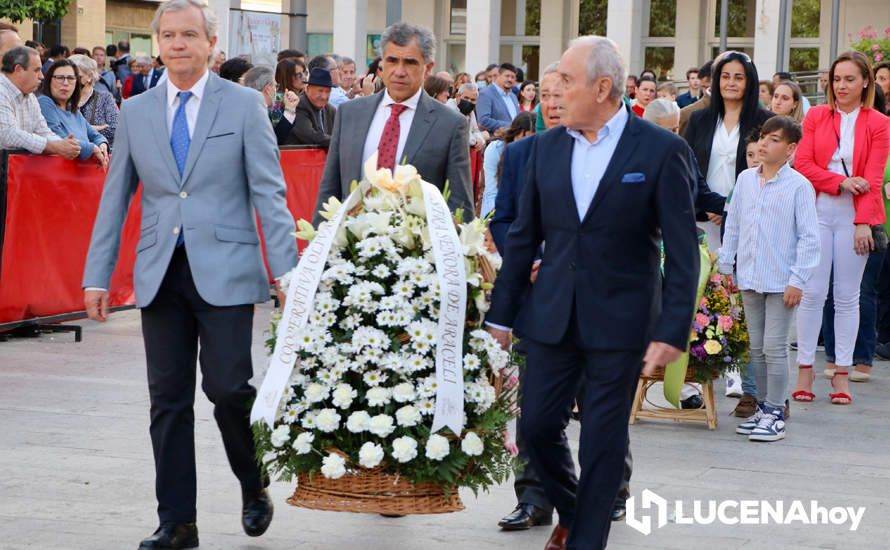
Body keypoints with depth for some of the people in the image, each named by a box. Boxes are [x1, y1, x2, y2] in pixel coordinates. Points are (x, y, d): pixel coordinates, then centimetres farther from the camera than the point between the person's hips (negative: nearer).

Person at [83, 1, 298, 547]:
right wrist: (97, 276, 9)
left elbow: (269, 192, -2)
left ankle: (255, 487, 19)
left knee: (228, 388, -9)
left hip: (224, 271, -3)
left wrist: (286, 269, -9)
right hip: (160, 275, 3)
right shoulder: (135, 112, 11)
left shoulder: (244, 105, 1)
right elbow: (115, 199, 13)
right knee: (168, 399, 5)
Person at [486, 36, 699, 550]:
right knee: (537, 424, 7)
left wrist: (673, 331, -15)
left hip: (620, 322, -4)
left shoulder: (662, 150, -8)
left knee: (603, 440, 2)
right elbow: (524, 236, 10)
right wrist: (502, 313, 9)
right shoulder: (547, 146, 5)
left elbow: (683, 251, -9)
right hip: (552, 315, 4)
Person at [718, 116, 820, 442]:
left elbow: (809, 237, -8)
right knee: (756, 348, 11)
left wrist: (797, 280, -12)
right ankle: (762, 406, 21)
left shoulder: (799, 186, -8)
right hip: (749, 279, 5)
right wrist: (725, 266, 13)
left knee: (774, 348, -4)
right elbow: (733, 225, 15)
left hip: (781, 282, -5)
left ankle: (775, 414, 3)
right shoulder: (746, 179, 8)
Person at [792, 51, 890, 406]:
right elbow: (802, 164, 1)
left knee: (847, 296, 3)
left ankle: (841, 373, 8)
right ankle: (805, 369, 4)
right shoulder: (816, 117, 8)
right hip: (818, 212, 1)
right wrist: (841, 182, -12)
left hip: (854, 216, -1)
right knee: (812, 292, -2)